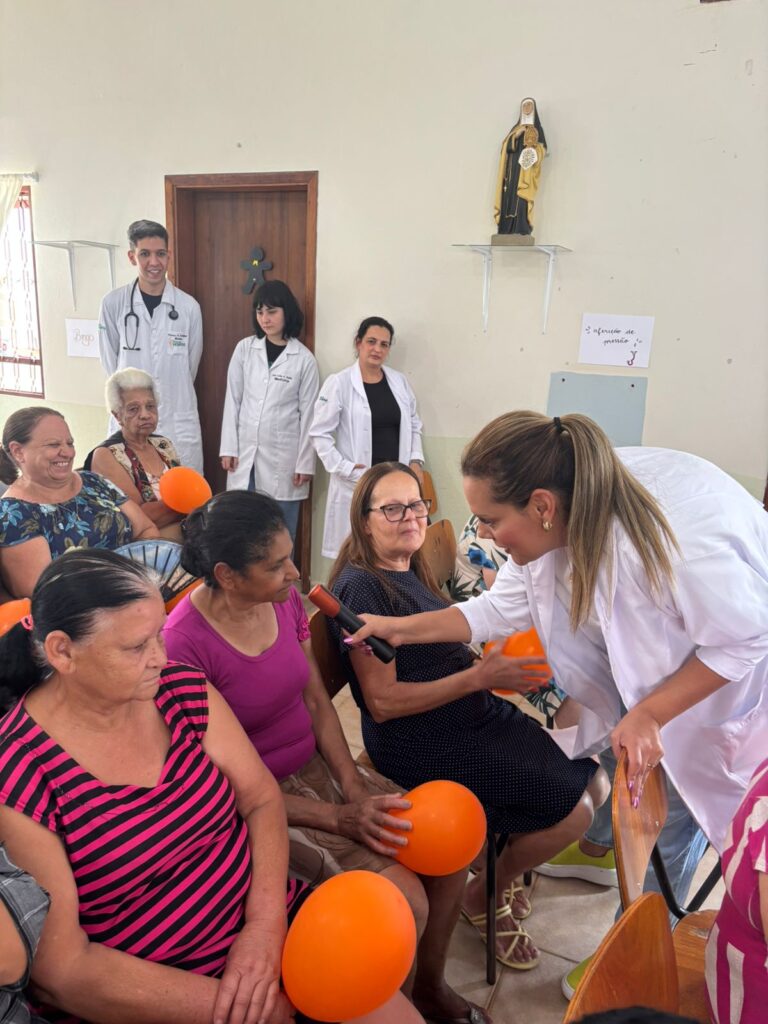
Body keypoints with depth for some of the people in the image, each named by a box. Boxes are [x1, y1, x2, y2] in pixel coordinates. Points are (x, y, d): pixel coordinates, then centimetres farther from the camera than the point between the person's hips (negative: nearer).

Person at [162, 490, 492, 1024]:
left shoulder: (285, 599, -3)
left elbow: (317, 701, 4)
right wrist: (337, 817, -22)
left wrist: (354, 787, -10)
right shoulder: (185, 644, -23)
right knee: (404, 898, -20)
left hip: (317, 767, 7)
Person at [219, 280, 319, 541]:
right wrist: (229, 448, 1)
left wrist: (305, 463, -4)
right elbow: (232, 400, 4)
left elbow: (308, 414, -3)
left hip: (283, 456, -2)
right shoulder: (244, 349, 2)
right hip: (246, 452, 2)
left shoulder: (304, 359, -4)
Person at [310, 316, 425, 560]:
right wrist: (343, 468, -11)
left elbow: (414, 425, 18)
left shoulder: (400, 381, 10)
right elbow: (319, 433, -4)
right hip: (356, 484, -4)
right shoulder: (339, 383, -4)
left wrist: (416, 460, 4)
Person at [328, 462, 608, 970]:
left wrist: (502, 660, 1)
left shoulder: (411, 572, 11)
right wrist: (479, 677, -23)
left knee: (595, 784, 5)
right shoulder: (361, 587, -16)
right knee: (572, 808, -13)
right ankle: (484, 896, 15)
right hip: (423, 744, -9)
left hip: (480, 718, 9)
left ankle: (501, 871, 26)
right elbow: (382, 702, -20)